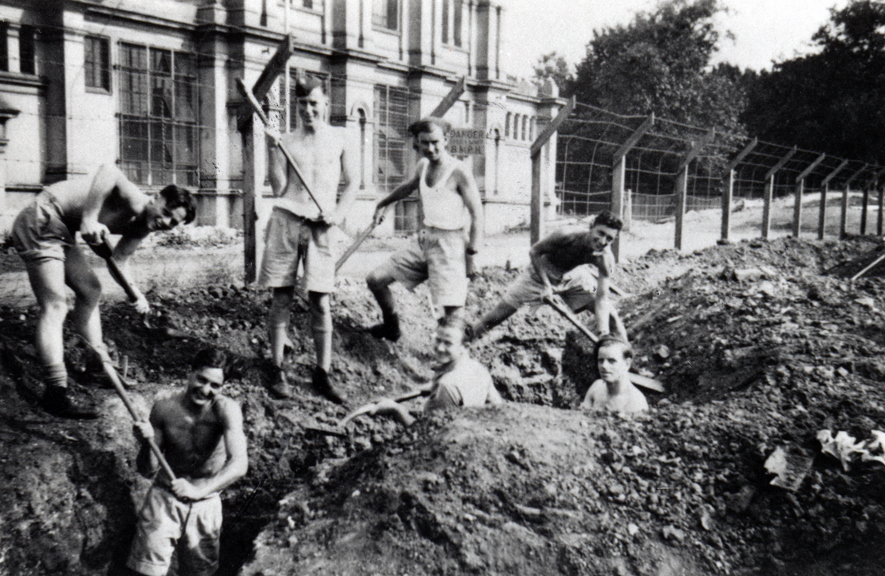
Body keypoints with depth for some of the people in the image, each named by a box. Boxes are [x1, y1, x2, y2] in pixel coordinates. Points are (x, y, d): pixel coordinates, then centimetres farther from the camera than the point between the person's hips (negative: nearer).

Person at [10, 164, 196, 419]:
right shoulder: (135, 203, -22)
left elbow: (118, 261, 12)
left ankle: (97, 366, 31)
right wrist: (89, 220, -42)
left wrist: (135, 292, -5)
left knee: (90, 290, 18)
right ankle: (56, 392, -12)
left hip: (61, 230, 11)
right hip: (40, 221, -11)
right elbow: (109, 171, -41)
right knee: (55, 307, -13)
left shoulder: (140, 228, 6)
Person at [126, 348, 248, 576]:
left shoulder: (226, 410, -20)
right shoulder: (164, 409, -12)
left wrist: (199, 490, -44)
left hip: (205, 505, 0)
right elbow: (146, 469, -5)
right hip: (164, 498, 1)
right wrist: (146, 444, -25)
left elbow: (239, 465, -32)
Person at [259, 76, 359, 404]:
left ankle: (323, 374, 5)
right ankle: (277, 371, 9)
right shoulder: (287, 141, 10)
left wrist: (339, 213, -5)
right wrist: (274, 150, -7)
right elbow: (278, 190, 3)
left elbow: (352, 183, 10)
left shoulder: (340, 139, 10)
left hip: (320, 226, -1)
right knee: (281, 297, 1)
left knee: (320, 301, -3)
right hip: (285, 220, 1)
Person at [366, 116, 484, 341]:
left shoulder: (459, 172, -13)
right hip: (424, 241, 7)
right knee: (375, 279, 9)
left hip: (448, 245, -7)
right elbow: (408, 186, 30)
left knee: (453, 309, -15)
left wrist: (474, 242, -24)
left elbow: (476, 211, -13)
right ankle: (391, 328, 29)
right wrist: (383, 204, 43)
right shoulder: (423, 166, 9)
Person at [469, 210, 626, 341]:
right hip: (541, 271, -2)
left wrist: (604, 334, -37)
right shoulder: (564, 238, -37)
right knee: (499, 314, -2)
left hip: (574, 276, 3)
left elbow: (601, 298, -26)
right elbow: (534, 252, -19)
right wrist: (545, 285, -24)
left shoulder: (605, 259, -28)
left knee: (609, 314, -7)